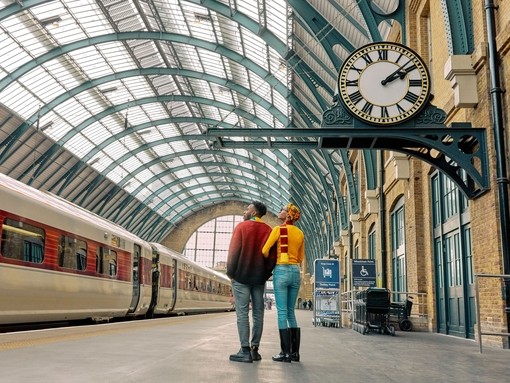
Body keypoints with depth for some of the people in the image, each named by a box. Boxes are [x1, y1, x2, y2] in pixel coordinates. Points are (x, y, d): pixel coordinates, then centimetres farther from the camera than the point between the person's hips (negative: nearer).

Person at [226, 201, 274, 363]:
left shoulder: (241, 227, -5)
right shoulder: (268, 230, 5)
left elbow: (234, 251, -9)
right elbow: (272, 254, 4)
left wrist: (230, 272, -2)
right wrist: (266, 273, 11)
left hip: (241, 276, -4)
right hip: (259, 277, 4)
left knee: (242, 313, -4)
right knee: (258, 313, 8)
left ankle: (245, 351, -7)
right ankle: (255, 349, 9)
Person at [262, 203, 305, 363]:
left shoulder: (278, 229, -5)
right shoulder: (300, 233, 12)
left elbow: (265, 250, -9)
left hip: (281, 270, -6)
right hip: (295, 272, 6)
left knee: (282, 312, -3)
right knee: (291, 312, 11)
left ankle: (286, 352, -4)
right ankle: (295, 352, 10)